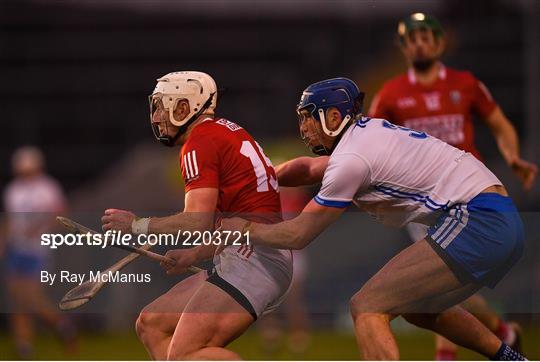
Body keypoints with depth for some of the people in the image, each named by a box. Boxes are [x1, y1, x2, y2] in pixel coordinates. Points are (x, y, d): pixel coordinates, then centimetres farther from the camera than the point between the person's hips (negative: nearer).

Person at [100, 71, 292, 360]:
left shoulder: (201, 141, -8)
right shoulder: (225, 134, 21)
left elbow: (197, 224, -18)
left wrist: (136, 225, -6)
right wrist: (195, 255, 22)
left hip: (253, 258, -10)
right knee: (151, 325, 12)